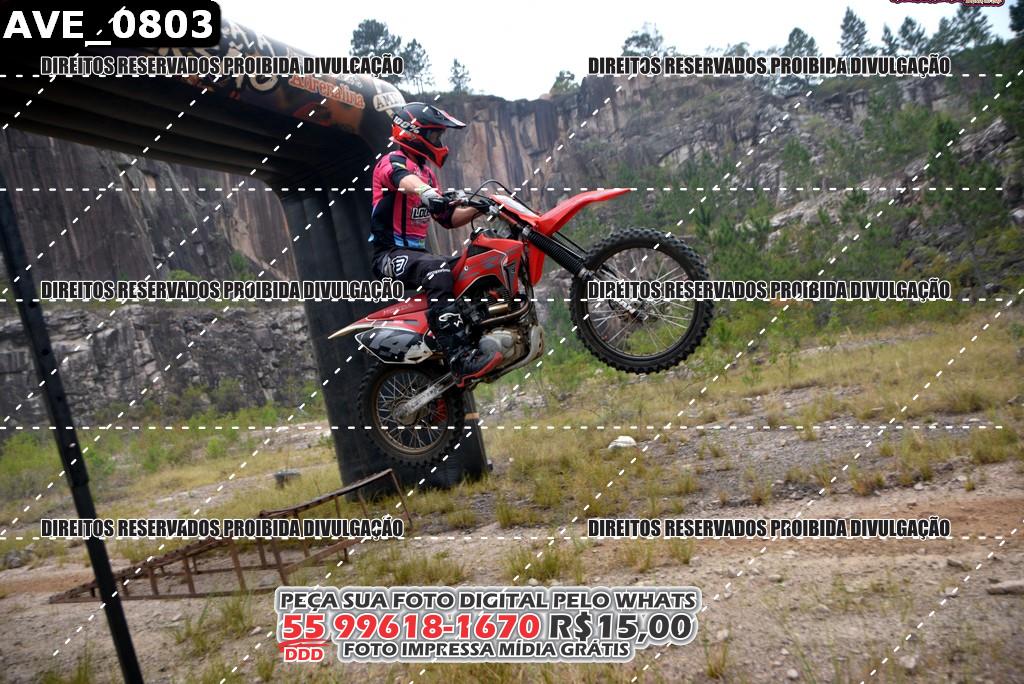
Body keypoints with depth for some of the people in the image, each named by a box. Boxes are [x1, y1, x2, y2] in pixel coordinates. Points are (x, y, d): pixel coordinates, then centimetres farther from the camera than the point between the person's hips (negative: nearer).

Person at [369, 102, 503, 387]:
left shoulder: (426, 171, 23)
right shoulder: (393, 161, -6)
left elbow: (448, 217, 22)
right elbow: (404, 179, -32)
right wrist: (427, 193, -54)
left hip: (416, 252, 10)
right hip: (390, 254, -10)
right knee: (437, 270, -36)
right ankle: (461, 359, -45)